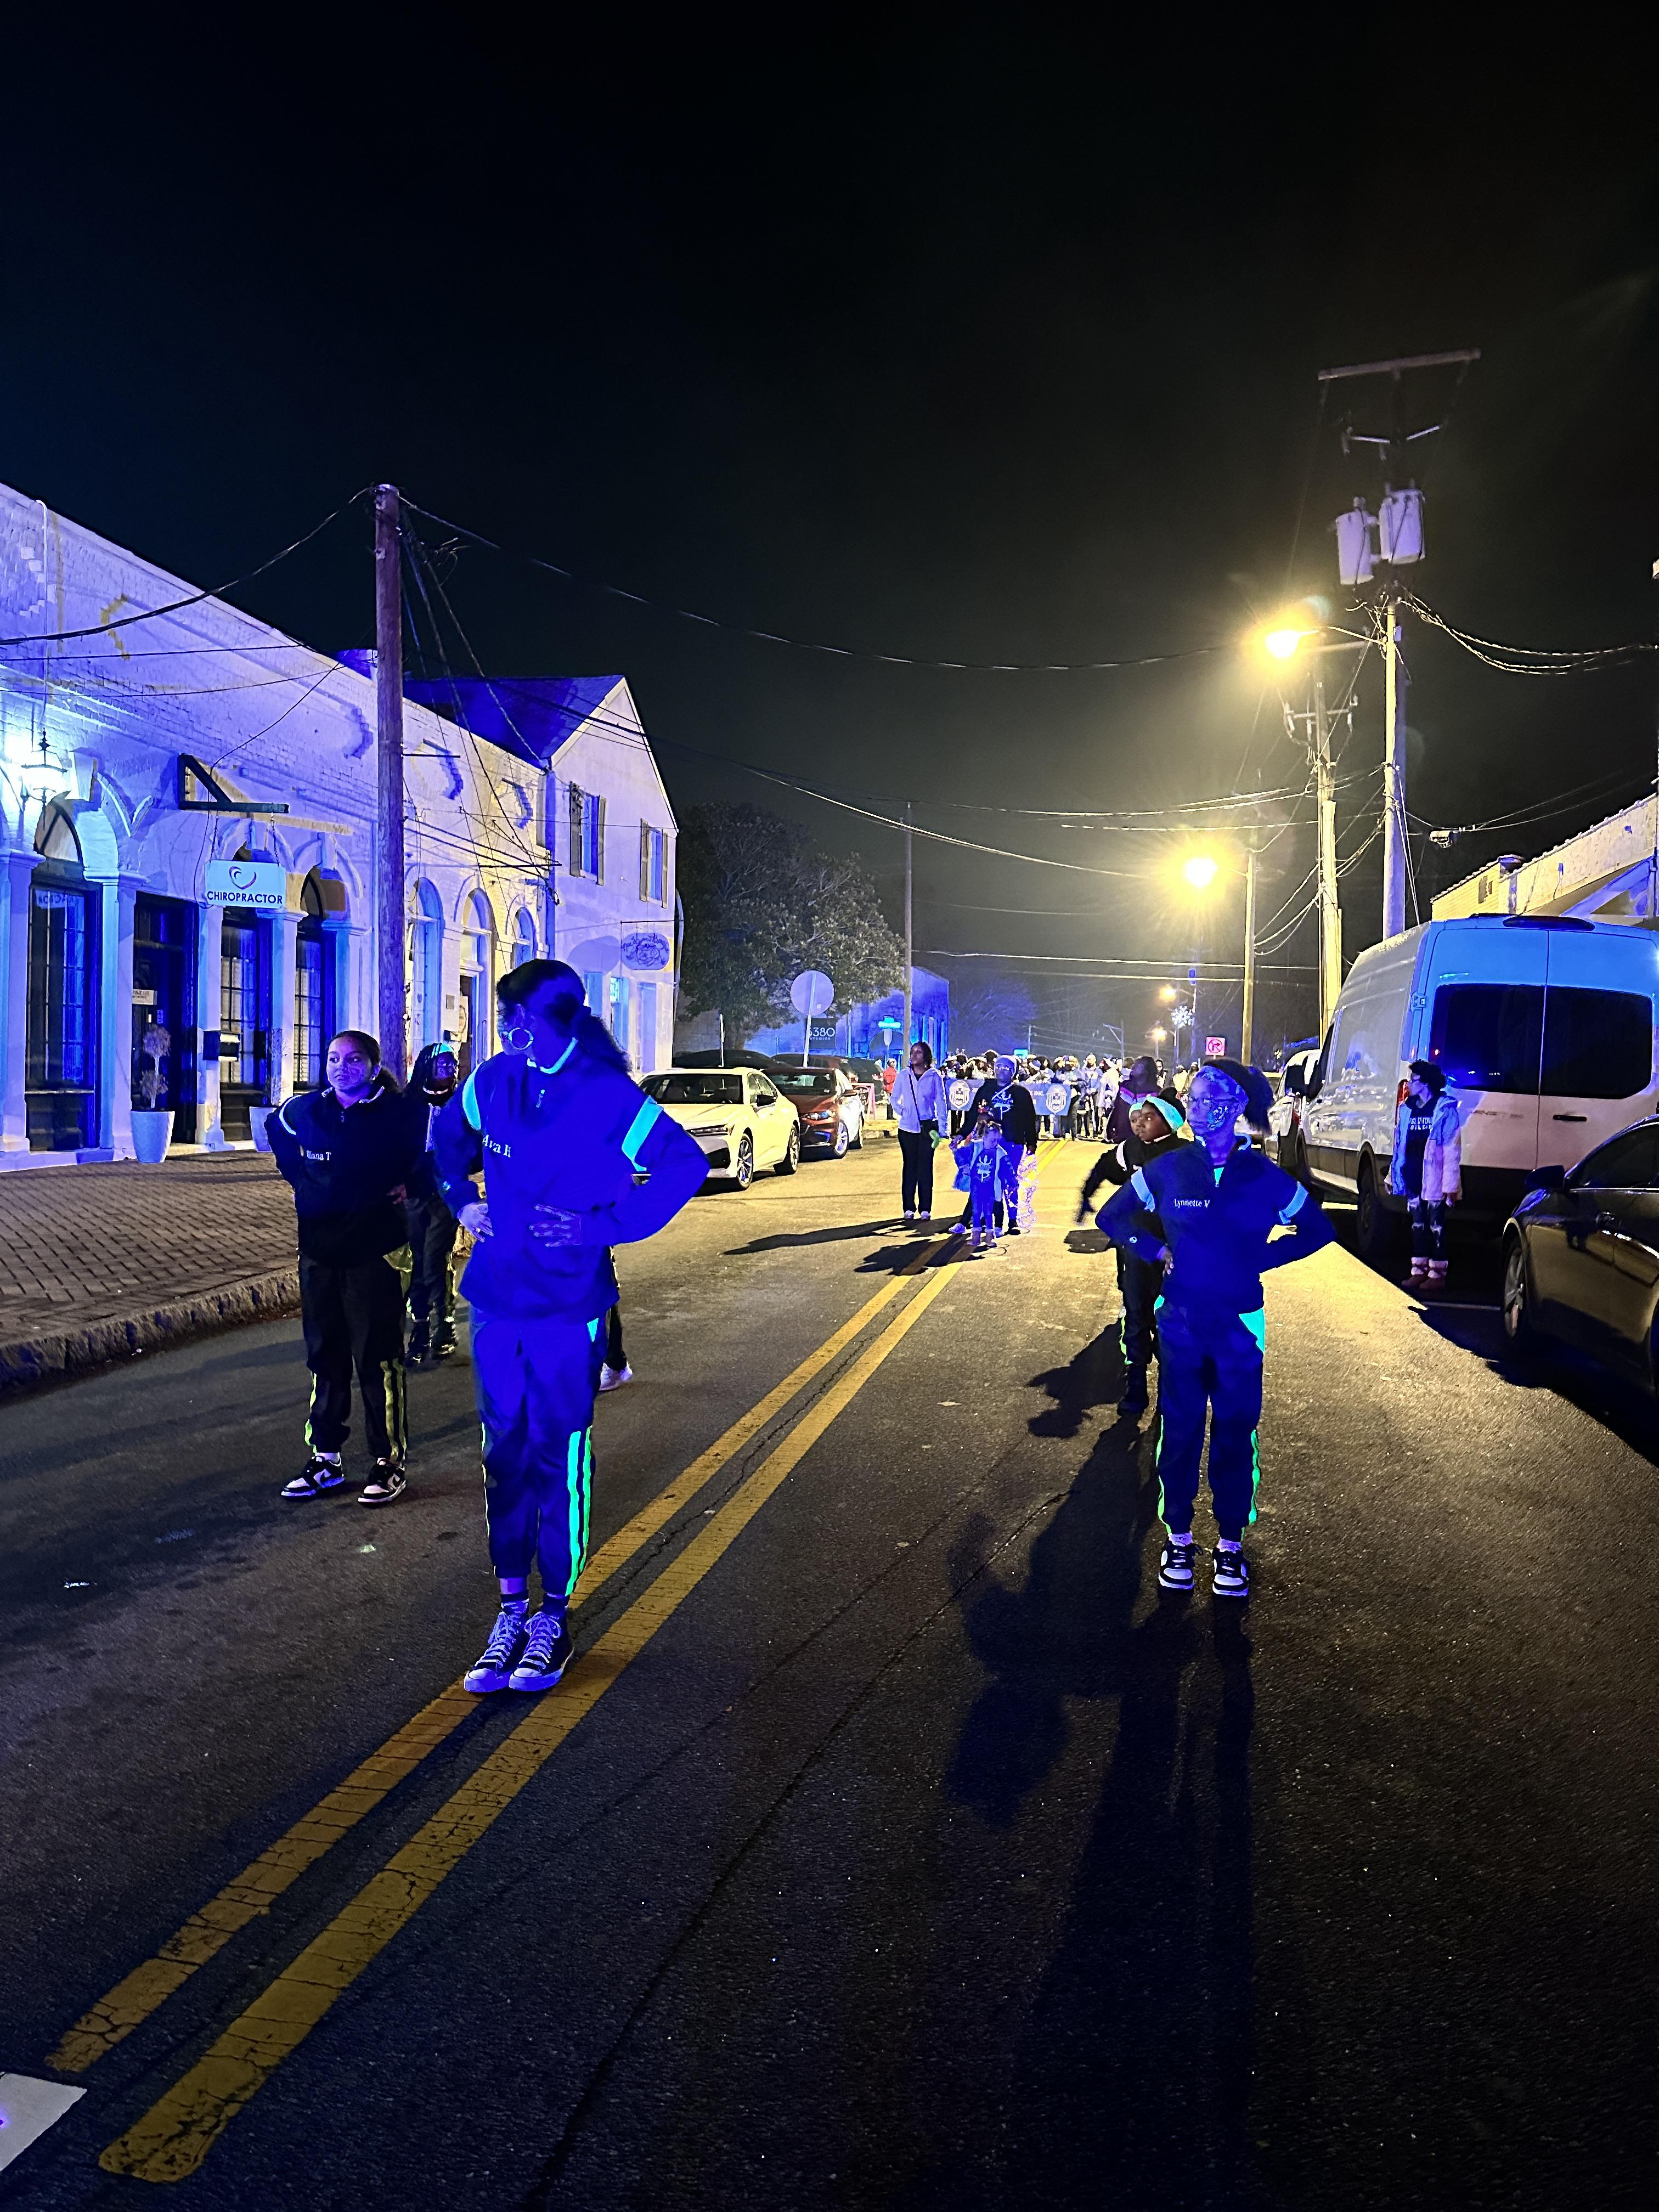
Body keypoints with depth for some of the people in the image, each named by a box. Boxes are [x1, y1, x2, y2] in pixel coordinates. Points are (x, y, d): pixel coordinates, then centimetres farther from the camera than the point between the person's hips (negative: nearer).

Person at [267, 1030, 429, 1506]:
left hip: (374, 1248, -5)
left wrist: (409, 1182, -6)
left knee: (377, 1358, -2)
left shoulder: (400, 1111, -10)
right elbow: (277, 1131, 26)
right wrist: (301, 1180, 15)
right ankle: (325, 1459, 24)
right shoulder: (304, 1110, 4)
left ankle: (391, 1462, 9)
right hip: (318, 1250, 5)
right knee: (325, 1356, 12)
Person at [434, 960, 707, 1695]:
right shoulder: (493, 1081, 0)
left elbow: (686, 1165, -12)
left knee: (558, 1460, 2)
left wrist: (604, 1225, -16)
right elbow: (449, 1136, 21)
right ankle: (511, 1608, 24)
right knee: (505, 1457, 11)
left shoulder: (608, 1097, -14)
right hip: (496, 1301, 4)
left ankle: (553, 1615, 18)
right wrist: (463, 1200, 6)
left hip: (567, 1309, -4)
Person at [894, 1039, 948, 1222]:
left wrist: (941, 1129, -4)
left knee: (926, 1168, 1)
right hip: (907, 1128, 2)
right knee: (909, 1167, 5)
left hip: (928, 1127, -1)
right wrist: (902, 1112, 1)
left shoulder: (934, 1076, -2)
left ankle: (925, 1210, 7)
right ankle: (909, 1209, 11)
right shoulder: (904, 1076, 3)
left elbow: (940, 1103, 1)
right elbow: (895, 1099, 16)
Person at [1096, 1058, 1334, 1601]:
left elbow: (1317, 1230, 10)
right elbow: (1111, 1216, 10)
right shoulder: (1168, 1168, -2)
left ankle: (1230, 1542, 22)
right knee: (1179, 1430, 7)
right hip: (1180, 1322, 0)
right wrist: (1156, 1251, 0)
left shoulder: (1264, 1175, -3)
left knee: (1235, 1432, 7)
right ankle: (1178, 1537, 22)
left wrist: (1261, 1259, 1)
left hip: (1239, 1325, 0)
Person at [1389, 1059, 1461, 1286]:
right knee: (1418, 1225, 13)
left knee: (1436, 1226, 1)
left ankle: (1437, 1273, 8)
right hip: (1412, 1180, 6)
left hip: (1434, 1180, -6)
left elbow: (1452, 1151, -11)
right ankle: (1419, 1270, 21)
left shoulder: (1445, 1109, -8)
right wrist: (1393, 1175, 16)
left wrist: (1450, 1185, -16)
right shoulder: (1406, 1109, 11)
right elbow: (1399, 1145, 16)